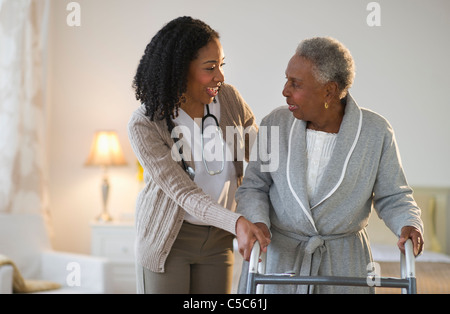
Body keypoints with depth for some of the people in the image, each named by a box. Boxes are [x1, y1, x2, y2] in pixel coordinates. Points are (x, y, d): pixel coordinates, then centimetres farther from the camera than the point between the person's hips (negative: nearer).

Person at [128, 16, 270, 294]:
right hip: (168, 237, -4)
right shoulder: (145, 124, -20)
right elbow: (184, 193, -26)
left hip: (217, 239, 4)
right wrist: (236, 222, -42)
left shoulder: (229, 100, -8)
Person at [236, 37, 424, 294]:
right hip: (277, 256, 1)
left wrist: (410, 225, -21)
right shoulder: (275, 124, -6)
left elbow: (393, 197, -1)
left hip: (343, 263, -1)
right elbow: (254, 188, 0)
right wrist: (257, 223, -20)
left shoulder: (376, 131, -9)